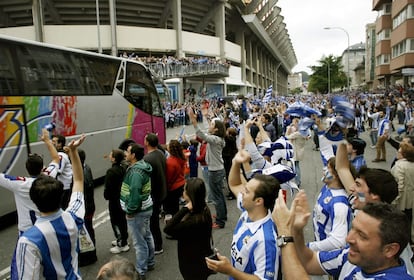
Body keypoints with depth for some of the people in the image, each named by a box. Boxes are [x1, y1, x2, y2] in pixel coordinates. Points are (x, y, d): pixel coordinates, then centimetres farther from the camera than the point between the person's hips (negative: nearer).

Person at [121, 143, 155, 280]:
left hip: (137, 211, -10)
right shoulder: (142, 166, 7)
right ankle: (149, 262, 37)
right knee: (147, 236, 21)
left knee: (139, 242, 1)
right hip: (145, 207, 10)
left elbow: (134, 193, -30)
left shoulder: (135, 172, -25)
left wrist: (130, 210, -18)